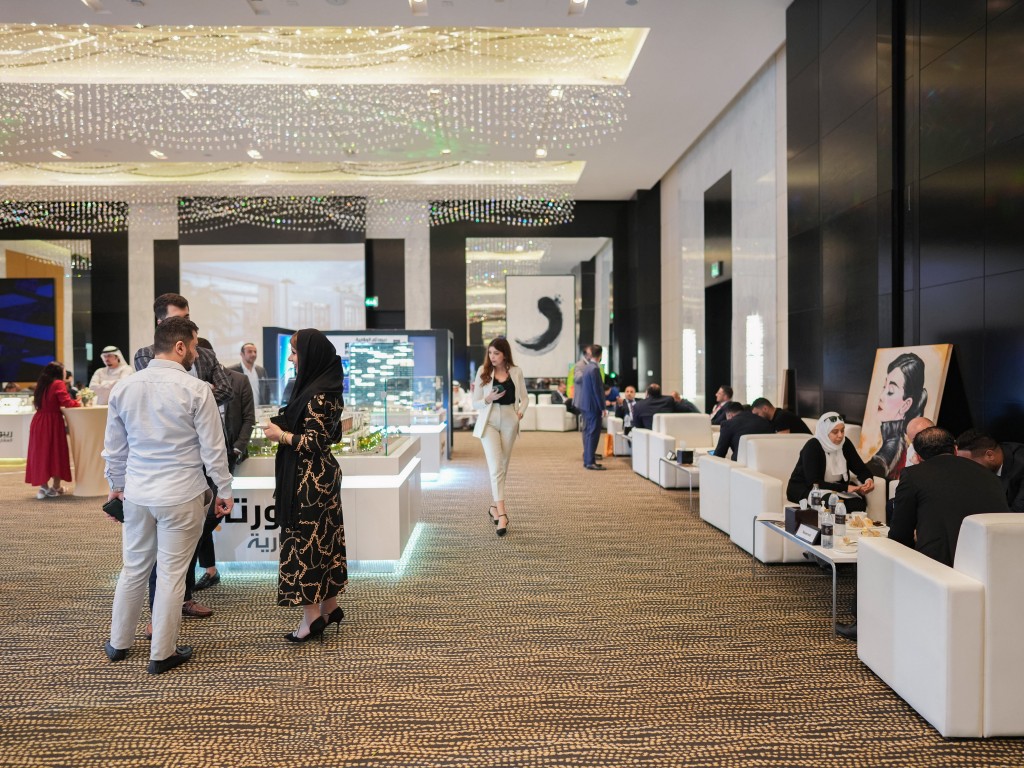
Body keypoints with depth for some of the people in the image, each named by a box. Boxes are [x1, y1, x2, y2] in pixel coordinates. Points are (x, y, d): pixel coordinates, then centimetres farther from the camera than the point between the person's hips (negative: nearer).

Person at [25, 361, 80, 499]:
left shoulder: (41, 384, 13)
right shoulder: (58, 384, -8)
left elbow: (39, 403, 19)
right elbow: (67, 403, -17)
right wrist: (78, 402, 3)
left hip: (38, 422, 7)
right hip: (52, 422, -7)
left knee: (41, 453, 9)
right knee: (56, 452, 4)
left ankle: (43, 487, 9)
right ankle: (56, 487, 9)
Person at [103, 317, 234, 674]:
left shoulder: (123, 387, 2)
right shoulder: (195, 389, -15)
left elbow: (114, 446, 11)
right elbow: (213, 448, -11)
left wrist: (117, 485, 24)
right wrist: (224, 491, 1)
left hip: (137, 493, 5)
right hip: (181, 496, -5)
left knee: (134, 567, 20)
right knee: (171, 573, 6)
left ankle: (118, 643, 35)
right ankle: (162, 654, 18)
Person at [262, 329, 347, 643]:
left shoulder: (316, 395, -19)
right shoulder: (323, 388, 10)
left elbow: (315, 442, -21)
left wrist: (281, 434, -11)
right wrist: (284, 428, 12)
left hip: (309, 480, -10)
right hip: (321, 476, 10)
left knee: (305, 541, -1)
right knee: (323, 538, 14)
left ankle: (312, 617, 8)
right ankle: (329, 607, 24)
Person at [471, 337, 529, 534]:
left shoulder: (516, 372, 2)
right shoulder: (483, 372, -2)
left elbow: (524, 397, 11)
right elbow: (475, 403, 0)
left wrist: (521, 411, -8)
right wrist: (489, 399, -19)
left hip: (509, 421, 3)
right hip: (489, 422, -2)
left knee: (503, 466, 11)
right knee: (496, 468, -12)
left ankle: (494, 506, 27)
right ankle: (502, 514, -16)